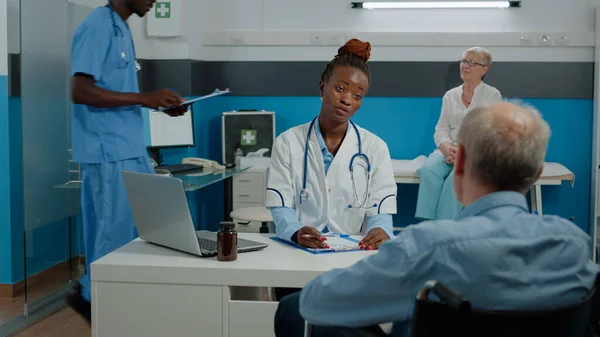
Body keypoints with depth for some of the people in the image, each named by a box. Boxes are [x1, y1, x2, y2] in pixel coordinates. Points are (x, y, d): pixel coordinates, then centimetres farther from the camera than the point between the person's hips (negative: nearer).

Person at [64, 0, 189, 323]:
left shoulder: (121, 29, 14)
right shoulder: (97, 27, -15)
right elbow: (80, 91, -22)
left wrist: (159, 104, 8)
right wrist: (144, 98, -22)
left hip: (131, 148, 9)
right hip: (107, 152, -9)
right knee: (118, 229, -1)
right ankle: (91, 296, 15)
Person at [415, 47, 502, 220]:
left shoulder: (492, 95, 7)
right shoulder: (450, 95, 18)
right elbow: (441, 130, 11)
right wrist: (447, 148, -13)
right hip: (450, 150, 3)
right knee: (428, 170, -30)